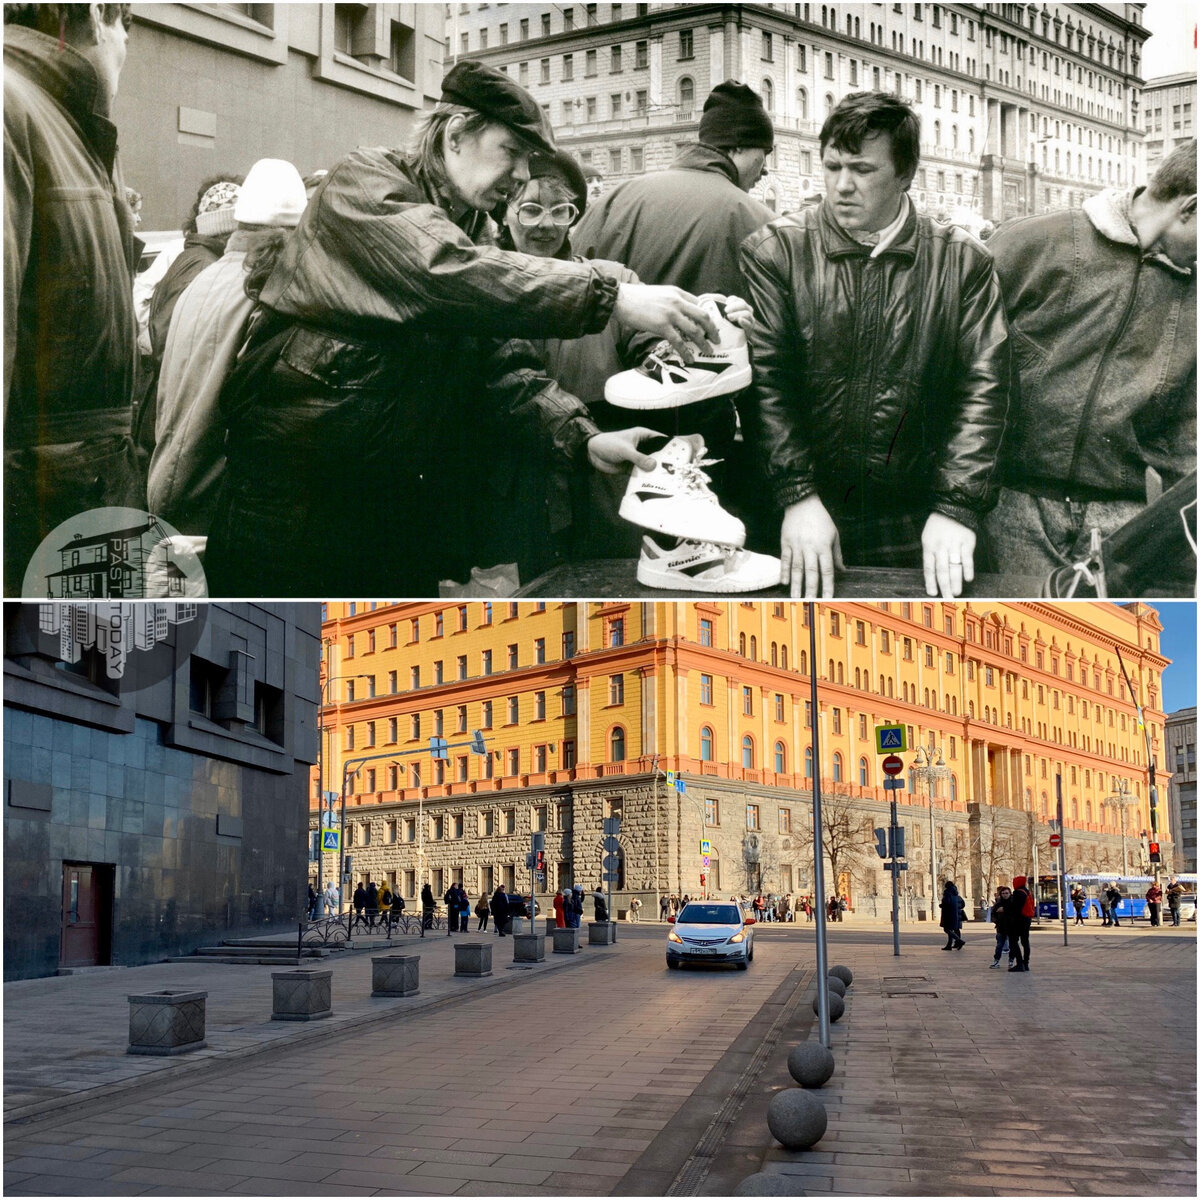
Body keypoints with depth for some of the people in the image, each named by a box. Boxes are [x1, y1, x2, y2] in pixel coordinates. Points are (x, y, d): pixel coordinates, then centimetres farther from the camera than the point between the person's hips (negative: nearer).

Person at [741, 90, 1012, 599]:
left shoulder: (963, 263, 4)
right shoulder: (774, 252, 0)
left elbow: (983, 389, -1)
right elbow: (765, 381, -6)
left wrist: (956, 509, -11)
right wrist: (798, 496, -16)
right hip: (800, 529, -1)